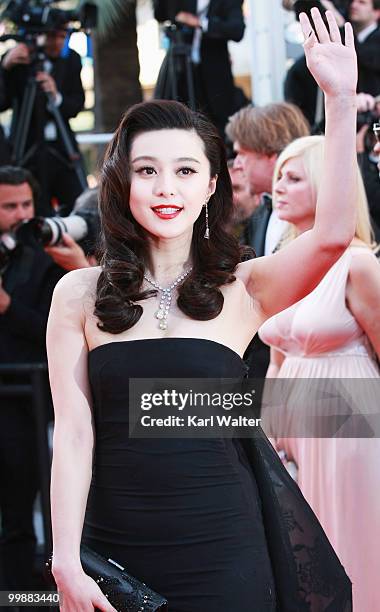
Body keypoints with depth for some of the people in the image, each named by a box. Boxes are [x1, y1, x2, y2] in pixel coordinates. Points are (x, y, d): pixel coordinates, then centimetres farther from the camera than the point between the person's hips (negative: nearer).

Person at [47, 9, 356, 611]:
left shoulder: (242, 289, 0)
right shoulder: (81, 293, 1)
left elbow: (332, 234, -17)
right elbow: (74, 430, -3)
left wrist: (341, 100, -23)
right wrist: (66, 562, -10)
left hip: (221, 545, 0)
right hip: (113, 545, 1)